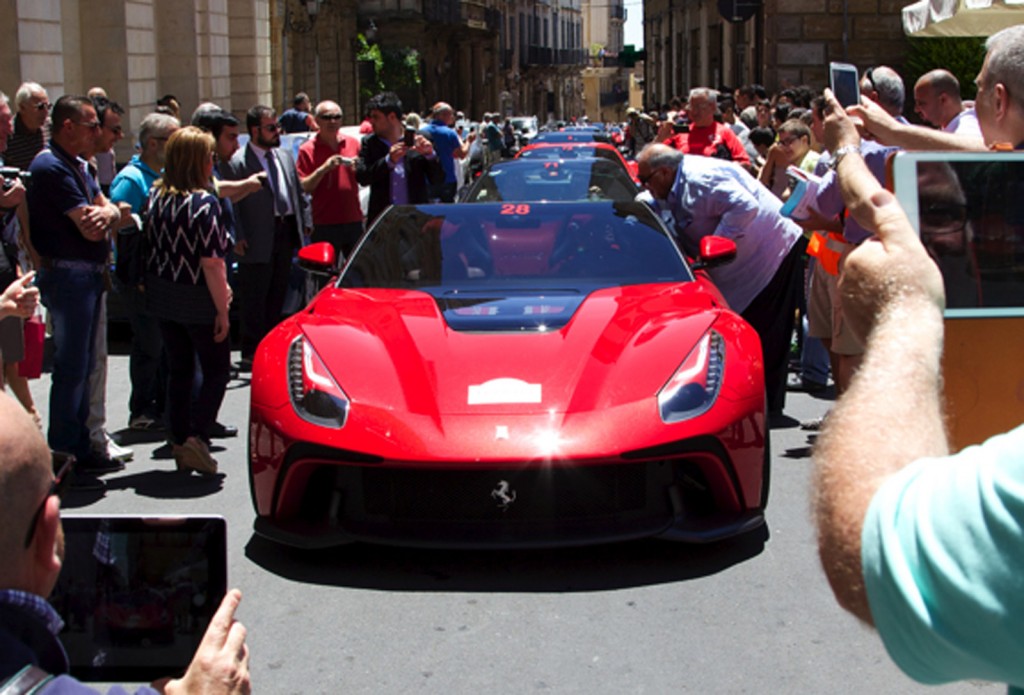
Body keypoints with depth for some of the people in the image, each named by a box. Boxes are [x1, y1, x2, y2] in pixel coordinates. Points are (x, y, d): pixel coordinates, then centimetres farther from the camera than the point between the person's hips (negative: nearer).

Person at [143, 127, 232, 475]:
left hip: (162, 298, 6)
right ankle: (196, 437, -5)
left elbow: (154, 246, 10)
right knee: (217, 371, 8)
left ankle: (179, 443, 19)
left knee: (178, 370, 16)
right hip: (197, 302, -6)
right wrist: (222, 311, -15)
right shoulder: (204, 202, -19)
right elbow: (211, 263, -21)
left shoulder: (156, 196, 1)